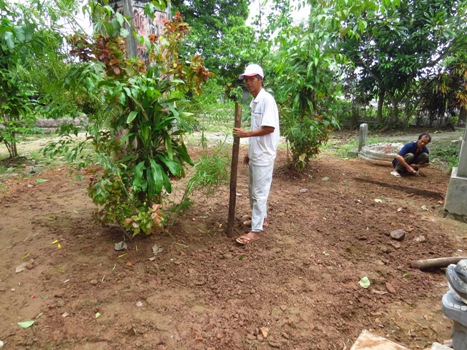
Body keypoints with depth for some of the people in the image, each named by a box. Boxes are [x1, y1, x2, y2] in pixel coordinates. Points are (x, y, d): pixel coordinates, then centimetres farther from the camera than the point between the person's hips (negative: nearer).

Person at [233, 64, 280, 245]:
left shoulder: (267, 99, -13)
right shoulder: (255, 102, 13)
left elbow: (269, 128, -21)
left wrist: (246, 133, -20)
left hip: (264, 155, -9)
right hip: (255, 154, 9)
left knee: (259, 192, -2)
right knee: (253, 190, 18)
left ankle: (255, 230, 7)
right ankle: (261, 218, 35)